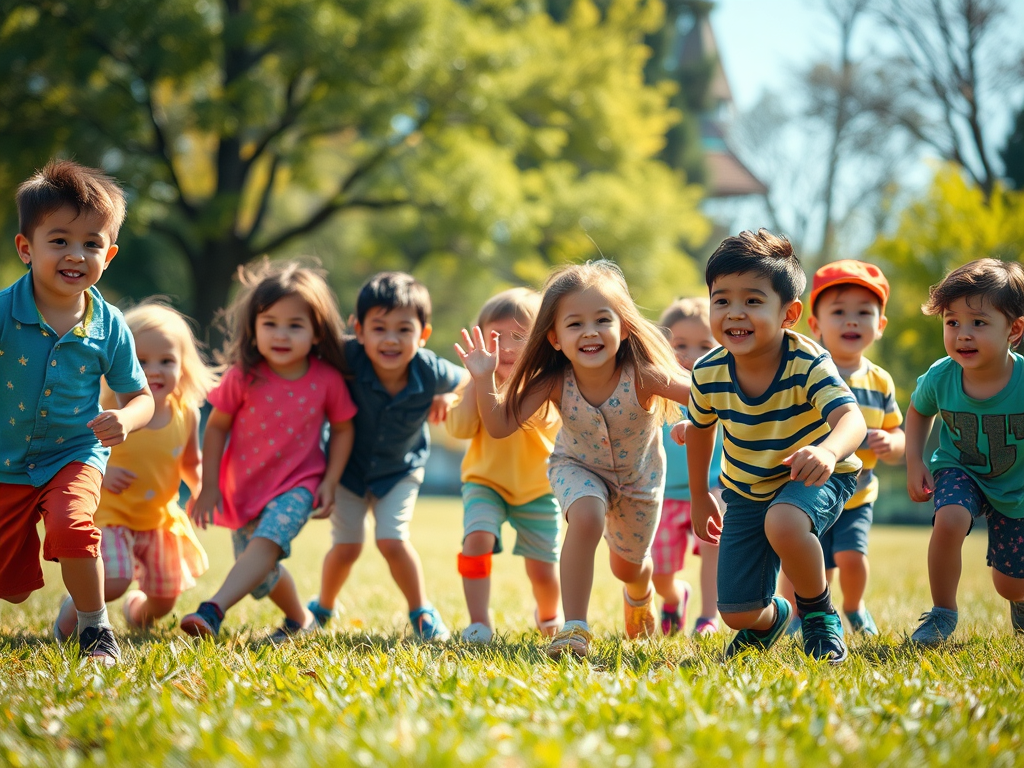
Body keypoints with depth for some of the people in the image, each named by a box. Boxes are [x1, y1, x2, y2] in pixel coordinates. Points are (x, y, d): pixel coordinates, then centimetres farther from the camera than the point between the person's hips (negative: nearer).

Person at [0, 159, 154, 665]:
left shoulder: (109, 328, -10)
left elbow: (140, 396, 1)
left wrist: (124, 419, -21)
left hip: (74, 455, 0)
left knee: (71, 526, -32)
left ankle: (94, 628, -8)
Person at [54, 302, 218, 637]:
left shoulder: (186, 413, -8)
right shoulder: (109, 410, -21)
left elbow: (190, 463, 8)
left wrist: (201, 491, -9)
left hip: (159, 518, 5)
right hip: (108, 513, -4)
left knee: (163, 602, 13)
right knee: (112, 583, -25)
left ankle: (136, 608, 51)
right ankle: (72, 611, 9)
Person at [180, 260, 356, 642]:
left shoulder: (327, 380, -12)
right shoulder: (243, 377, -13)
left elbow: (342, 429, 3)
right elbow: (217, 427, -2)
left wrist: (330, 482, -5)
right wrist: (208, 487, -4)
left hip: (298, 483, -2)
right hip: (244, 487, 2)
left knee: (265, 545, -29)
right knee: (262, 578, 11)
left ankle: (213, 611, -42)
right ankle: (300, 618, 38)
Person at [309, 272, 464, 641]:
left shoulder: (431, 373, -27)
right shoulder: (350, 358, -34)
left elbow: (463, 381, -4)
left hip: (400, 469, 0)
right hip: (349, 464, 0)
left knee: (393, 540, -13)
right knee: (346, 547, 4)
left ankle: (421, 612, 11)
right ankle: (322, 608, 32)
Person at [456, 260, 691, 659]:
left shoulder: (641, 376, -37)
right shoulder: (555, 383, -32)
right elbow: (500, 425, -31)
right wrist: (484, 380, -46)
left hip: (638, 472, 1)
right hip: (578, 466, -1)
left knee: (628, 564, 18)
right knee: (586, 518, -34)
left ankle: (640, 595, 59)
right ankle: (574, 628, -23)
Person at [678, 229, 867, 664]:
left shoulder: (807, 364, -30)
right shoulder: (708, 374, -17)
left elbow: (850, 418, -46)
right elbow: (701, 428, 6)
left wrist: (827, 451, -69)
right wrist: (699, 496, 15)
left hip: (816, 480, -4)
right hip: (746, 493, 4)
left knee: (783, 523, -40)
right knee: (736, 613, -2)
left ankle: (820, 616, -10)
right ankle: (770, 618, 39)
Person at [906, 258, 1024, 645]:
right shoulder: (940, 378, -24)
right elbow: (919, 410, 2)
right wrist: (914, 462, -8)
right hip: (960, 471, 0)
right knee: (949, 520, -34)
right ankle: (942, 613, -11)